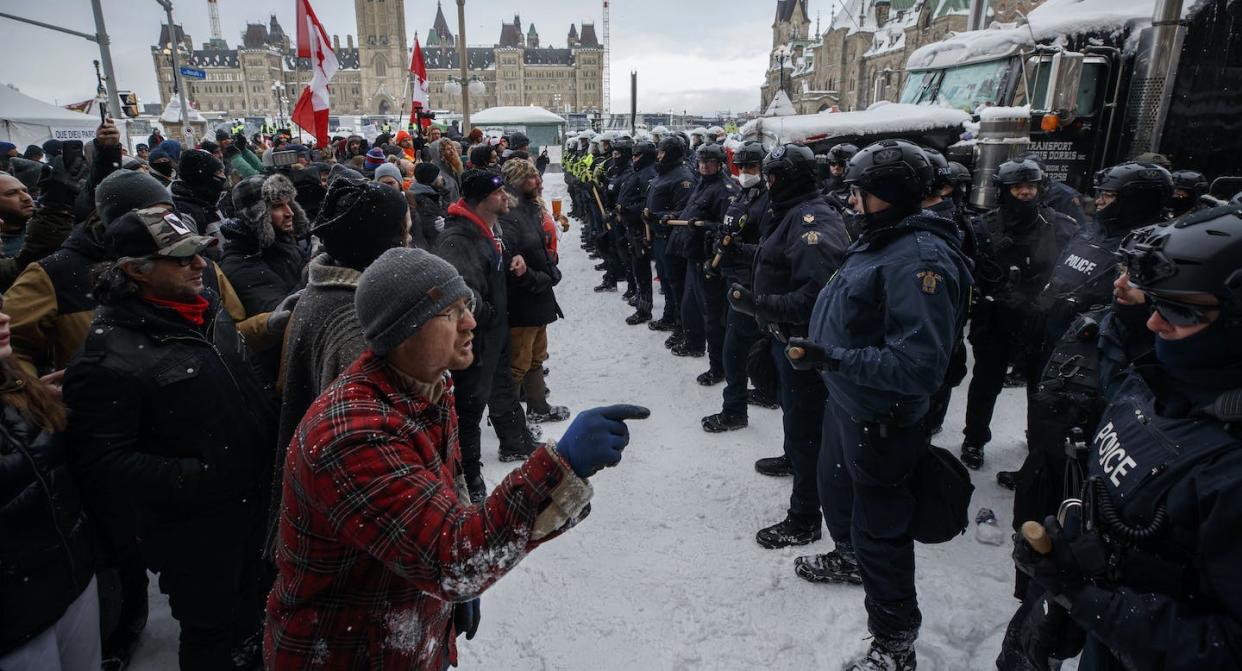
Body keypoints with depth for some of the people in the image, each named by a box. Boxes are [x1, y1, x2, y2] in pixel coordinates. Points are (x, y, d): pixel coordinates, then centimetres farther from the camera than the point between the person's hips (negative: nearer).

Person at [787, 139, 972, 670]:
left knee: (880, 528, 5)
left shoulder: (921, 258, -28)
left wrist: (833, 359, -32)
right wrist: (818, 345, 9)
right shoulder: (878, 239, 3)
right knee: (836, 490, 30)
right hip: (844, 401, 10)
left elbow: (918, 365, -34)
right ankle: (851, 557, 59)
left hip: (881, 419, -10)